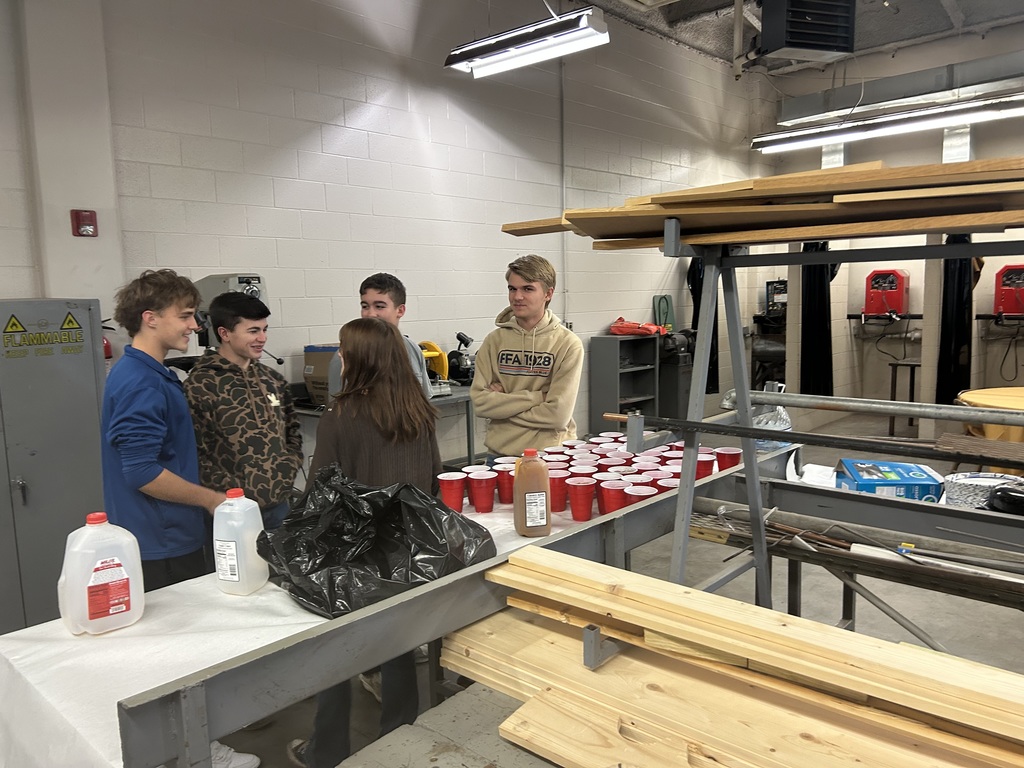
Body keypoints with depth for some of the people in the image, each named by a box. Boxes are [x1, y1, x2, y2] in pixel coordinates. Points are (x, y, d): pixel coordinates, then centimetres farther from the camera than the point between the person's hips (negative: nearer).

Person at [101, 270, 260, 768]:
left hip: (164, 538, 10)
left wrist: (206, 497, 19)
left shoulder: (143, 374, 10)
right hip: (162, 545, -10)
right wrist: (211, 499, -15)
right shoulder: (141, 383, -22)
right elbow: (142, 473, -26)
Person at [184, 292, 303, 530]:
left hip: (279, 505, 6)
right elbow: (194, 455, -13)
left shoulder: (273, 380, 7)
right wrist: (238, 492, -16)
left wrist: (288, 472, 2)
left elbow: (293, 430, 16)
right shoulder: (199, 386, -11)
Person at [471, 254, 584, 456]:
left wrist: (503, 403, -9)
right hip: (500, 452, 3)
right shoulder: (494, 340, -1)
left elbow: (558, 415, -17)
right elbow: (480, 402, -8)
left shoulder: (568, 344, -12)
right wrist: (536, 397, -15)